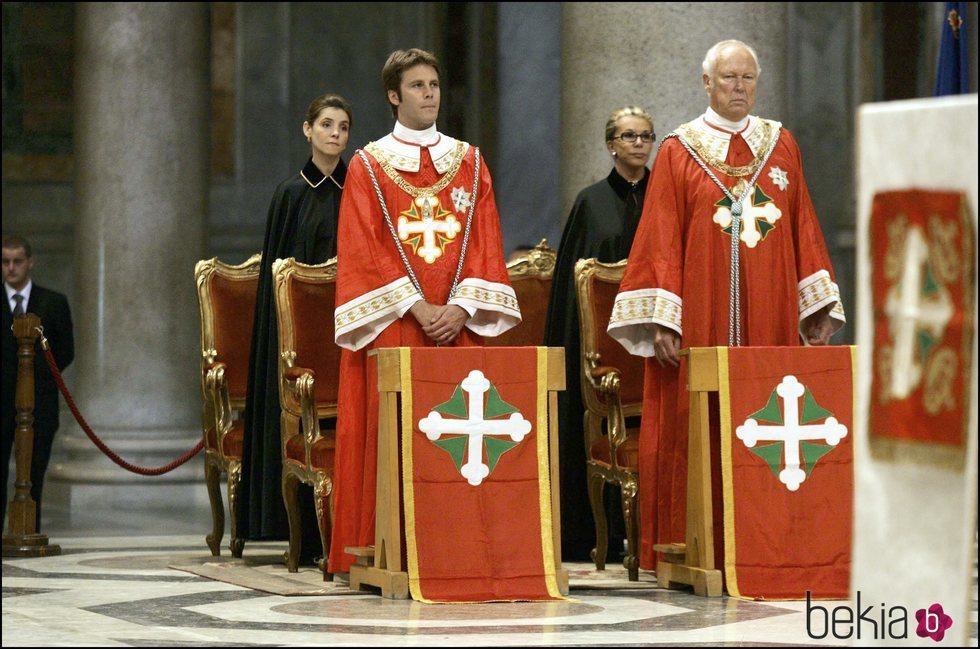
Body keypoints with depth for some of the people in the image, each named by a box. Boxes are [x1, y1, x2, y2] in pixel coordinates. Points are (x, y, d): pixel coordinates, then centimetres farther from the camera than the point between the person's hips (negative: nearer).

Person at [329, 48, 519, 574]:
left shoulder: (469, 162, 13)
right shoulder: (369, 166, 5)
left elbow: (485, 242, 7)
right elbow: (362, 251, -3)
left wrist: (461, 307, -9)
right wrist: (417, 307, -13)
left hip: (457, 327, 2)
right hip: (393, 328, -2)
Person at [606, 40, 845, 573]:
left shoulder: (781, 146, 13)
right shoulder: (679, 152, 5)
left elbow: (803, 229, 12)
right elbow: (661, 240, 0)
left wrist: (818, 308, 6)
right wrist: (662, 319, -10)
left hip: (772, 320, 3)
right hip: (700, 323, -2)